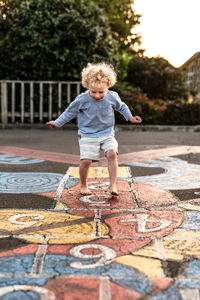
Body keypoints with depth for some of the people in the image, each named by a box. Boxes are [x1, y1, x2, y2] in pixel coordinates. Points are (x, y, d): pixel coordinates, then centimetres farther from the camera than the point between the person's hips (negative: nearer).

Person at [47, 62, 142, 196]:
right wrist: (57, 123, 8)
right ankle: (83, 185, 11)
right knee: (86, 160, -14)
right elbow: (70, 112, 3)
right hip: (87, 135, -1)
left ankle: (113, 185, -15)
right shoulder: (82, 99, -12)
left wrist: (130, 117, 14)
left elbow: (121, 106, 17)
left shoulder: (112, 97, -6)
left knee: (112, 154, -23)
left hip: (107, 134, 2)